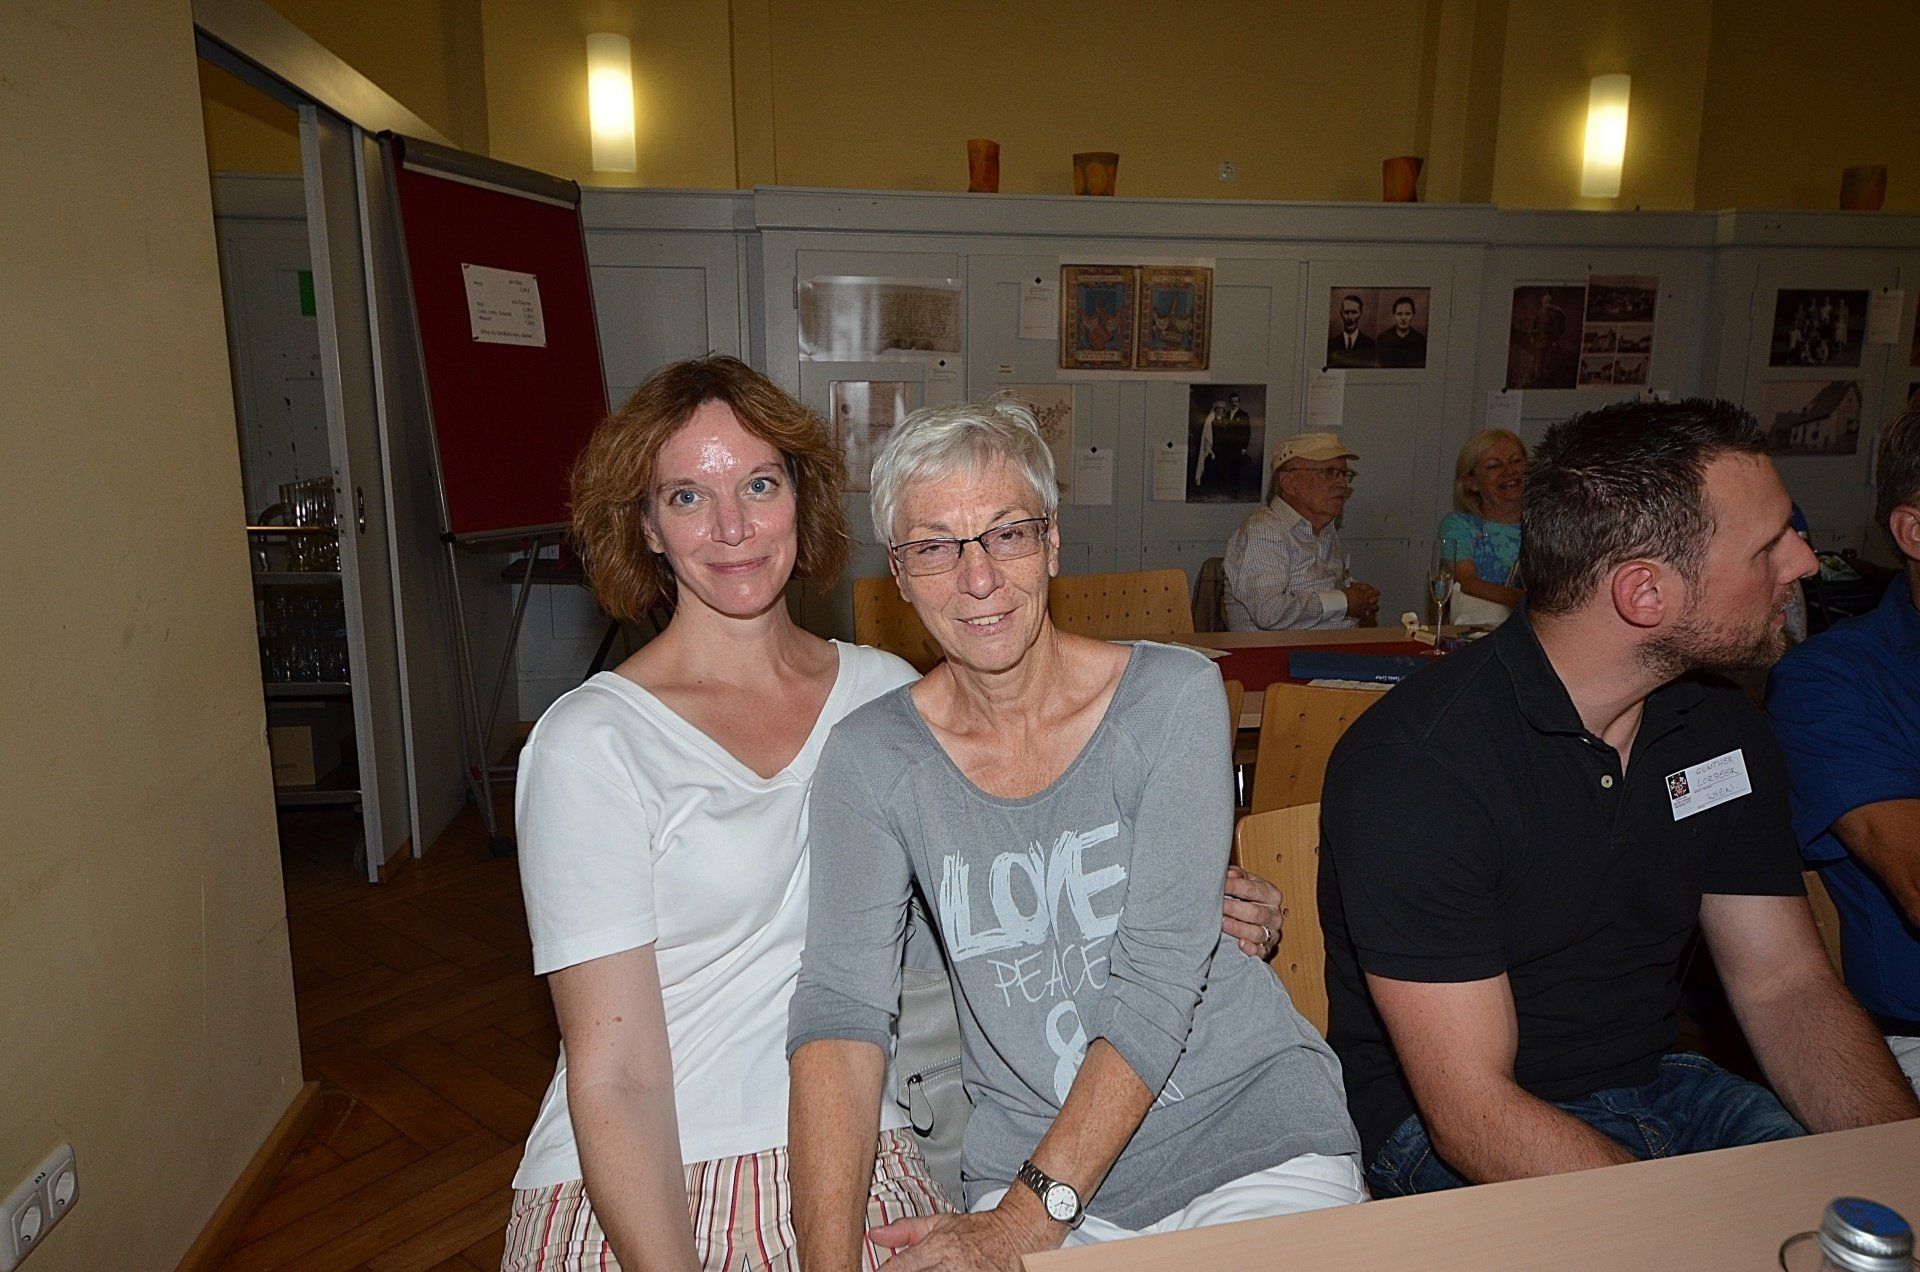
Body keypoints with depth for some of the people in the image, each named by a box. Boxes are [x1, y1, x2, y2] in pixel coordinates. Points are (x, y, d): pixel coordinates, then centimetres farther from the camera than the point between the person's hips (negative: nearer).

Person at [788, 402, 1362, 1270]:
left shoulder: (1172, 696, -11)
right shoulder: (870, 759, -6)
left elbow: (1160, 983, -16)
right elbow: (840, 1012, -12)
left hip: (1255, 1131, 0)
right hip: (1026, 1154, 1)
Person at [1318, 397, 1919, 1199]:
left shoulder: (1723, 732, 3)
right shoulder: (1413, 764, -25)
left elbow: (1785, 984, 5)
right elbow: (1473, 1115, -24)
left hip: (1654, 1085, 7)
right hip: (1448, 1134, -7)